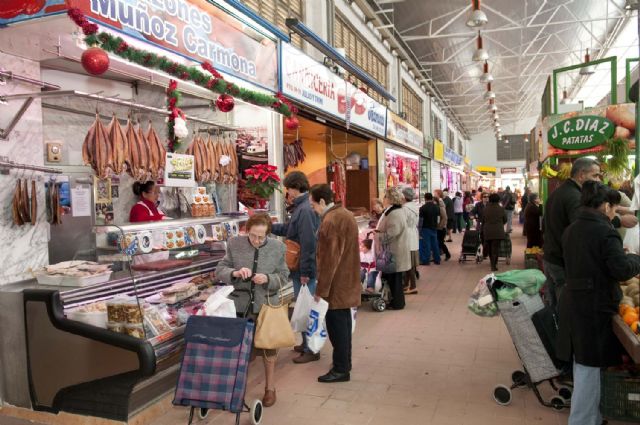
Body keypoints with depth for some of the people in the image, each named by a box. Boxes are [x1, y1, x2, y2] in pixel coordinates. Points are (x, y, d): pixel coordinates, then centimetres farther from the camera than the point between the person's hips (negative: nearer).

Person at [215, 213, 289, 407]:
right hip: (240, 306, 0)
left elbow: (284, 277, -1)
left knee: (268, 349, 13)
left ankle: (269, 388, 33)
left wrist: (268, 279, -22)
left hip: (266, 306, 0)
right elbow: (219, 270, -4)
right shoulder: (235, 244, -8)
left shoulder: (277, 247, -8)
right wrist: (235, 273, -25)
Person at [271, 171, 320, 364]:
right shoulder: (302, 206, 11)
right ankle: (307, 344, 33)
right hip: (303, 268, 10)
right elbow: (290, 229, 24)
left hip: (304, 269, -10)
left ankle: (311, 350, 13)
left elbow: (308, 243, -25)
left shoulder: (305, 209, -22)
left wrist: (305, 272, -22)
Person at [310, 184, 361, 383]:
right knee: (343, 321, 18)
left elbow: (329, 260, -22)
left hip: (337, 284, -10)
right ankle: (345, 363, 31)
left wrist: (321, 290, -16)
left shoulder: (330, 222, -20)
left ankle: (341, 370, 9)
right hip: (348, 281, 10)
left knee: (336, 324, -1)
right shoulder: (346, 214, 10)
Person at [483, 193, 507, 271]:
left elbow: (483, 220, 6)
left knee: (490, 248, 16)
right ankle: (493, 266, -3)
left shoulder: (485, 209, 1)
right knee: (495, 248, 0)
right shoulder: (501, 209, -5)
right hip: (498, 232, -3)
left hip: (487, 232, 3)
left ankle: (493, 264, 25)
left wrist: (483, 230, 19)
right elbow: (505, 220, 5)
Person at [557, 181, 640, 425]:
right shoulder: (604, 231, -15)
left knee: (583, 363, 20)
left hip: (572, 302, 8)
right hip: (595, 307, -8)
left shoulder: (571, 229, 10)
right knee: (589, 366, 2)